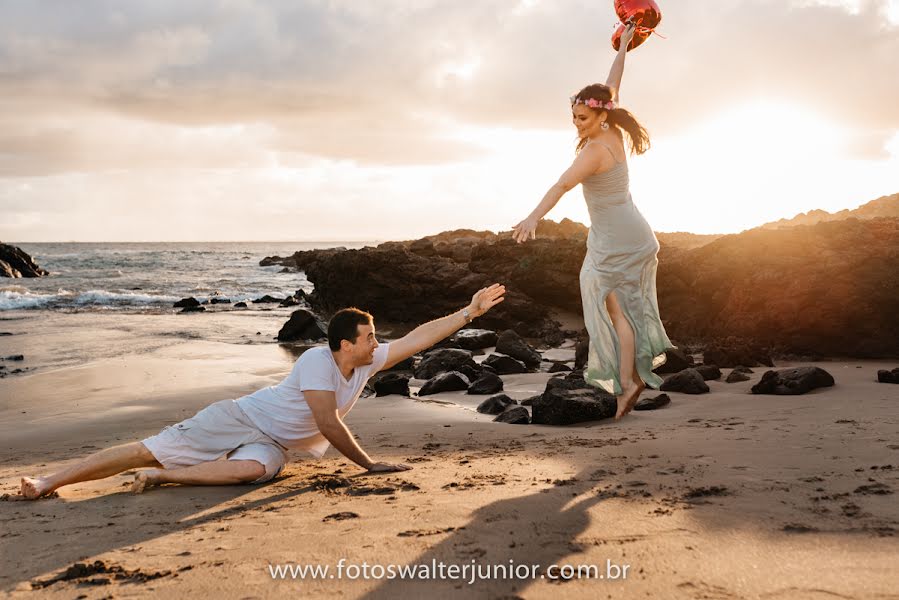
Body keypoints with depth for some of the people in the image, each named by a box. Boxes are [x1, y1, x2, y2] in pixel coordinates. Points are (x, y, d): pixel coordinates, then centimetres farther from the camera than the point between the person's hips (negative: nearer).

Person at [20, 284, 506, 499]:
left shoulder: (367, 362, -2)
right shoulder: (317, 361, -24)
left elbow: (416, 339, -2)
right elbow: (329, 425, -26)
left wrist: (471, 312, -8)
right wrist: (368, 464, -19)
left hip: (272, 444, 6)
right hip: (239, 418, -5)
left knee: (250, 471, -33)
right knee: (150, 449, -12)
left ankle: (161, 478, -20)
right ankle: (50, 482, -6)